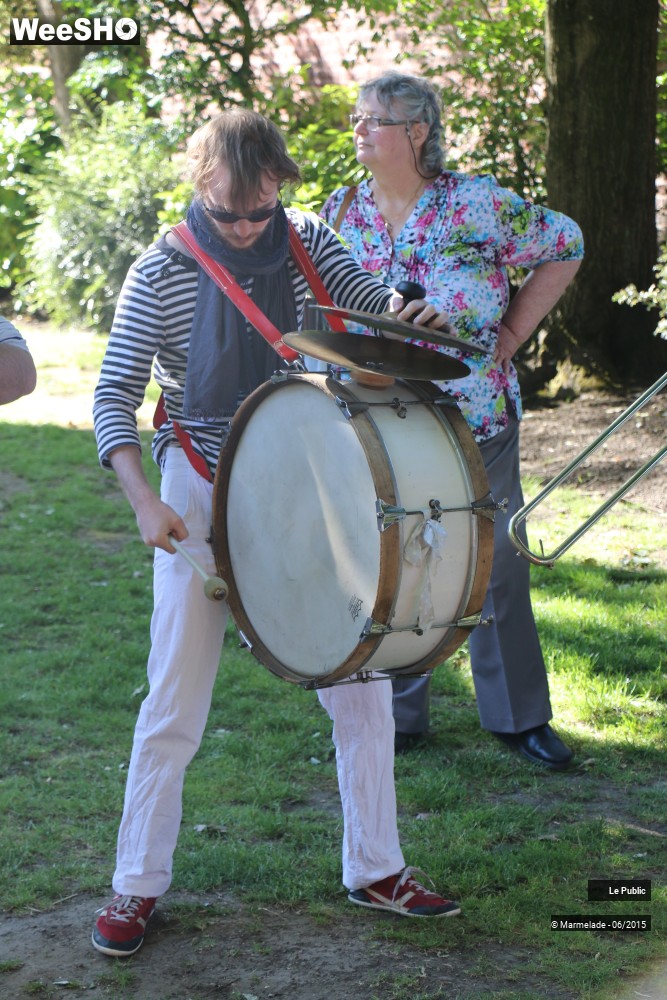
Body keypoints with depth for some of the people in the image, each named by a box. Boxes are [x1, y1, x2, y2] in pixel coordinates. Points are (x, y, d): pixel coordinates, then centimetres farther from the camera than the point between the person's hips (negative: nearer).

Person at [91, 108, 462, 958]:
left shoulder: (306, 244, -2)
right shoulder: (162, 274, -12)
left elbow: (370, 305, 11)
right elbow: (114, 396, -12)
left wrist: (408, 313, -14)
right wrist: (144, 499, -26)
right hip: (200, 500, -3)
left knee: (362, 681, 5)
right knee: (175, 703, 2)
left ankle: (375, 870, 21)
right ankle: (136, 886, 18)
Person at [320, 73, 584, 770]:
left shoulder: (479, 203, -7)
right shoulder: (340, 214, 3)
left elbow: (564, 248, 3)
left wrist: (512, 333, -1)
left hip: (477, 421, -2)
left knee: (498, 563, 6)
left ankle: (518, 715, 21)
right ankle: (399, 716, 23)